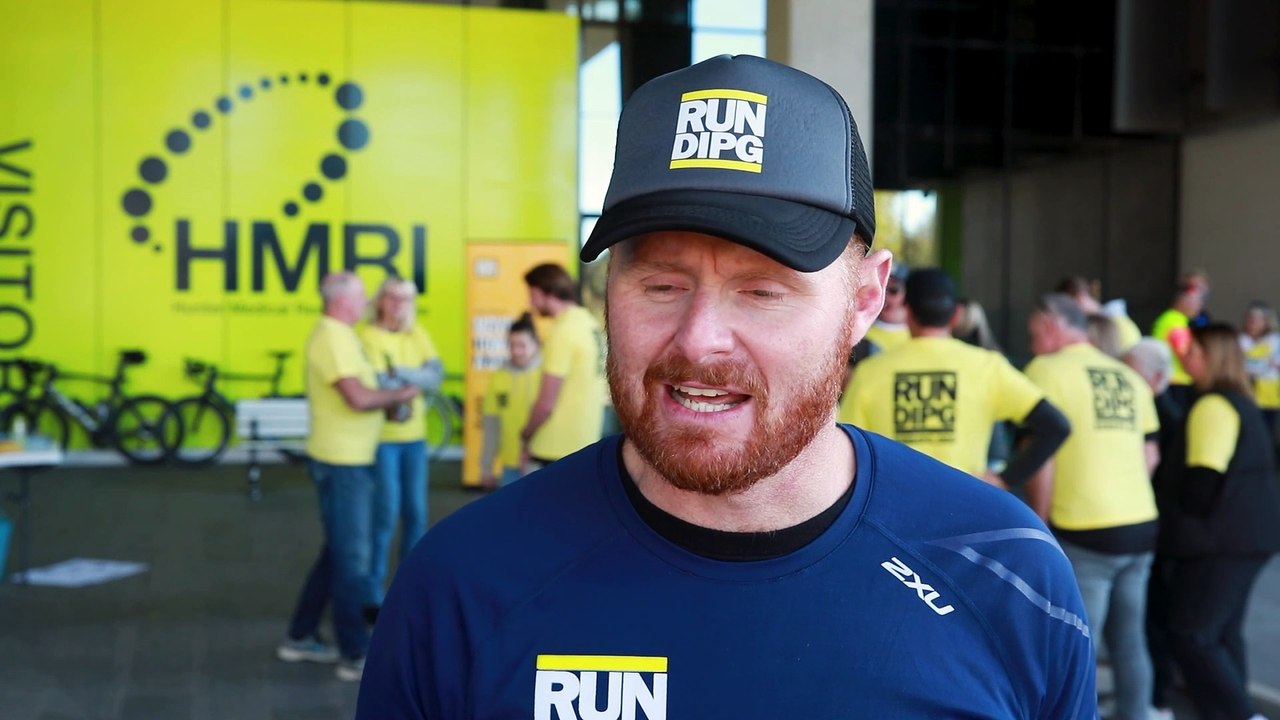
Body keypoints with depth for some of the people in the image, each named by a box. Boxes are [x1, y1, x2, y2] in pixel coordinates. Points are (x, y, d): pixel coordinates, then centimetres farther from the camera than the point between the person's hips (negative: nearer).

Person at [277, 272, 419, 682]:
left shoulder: (341, 336, 15)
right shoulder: (331, 337, -18)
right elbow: (358, 398, -27)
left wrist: (392, 395, 0)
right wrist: (400, 395, -12)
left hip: (352, 460, 10)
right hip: (341, 463, -10)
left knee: (339, 552, 18)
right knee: (352, 558, -2)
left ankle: (301, 637, 28)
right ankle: (356, 656, 7)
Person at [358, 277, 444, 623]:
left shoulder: (418, 334, 9)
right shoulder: (370, 336, -8)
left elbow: (437, 374, -5)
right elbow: (379, 385, -19)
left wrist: (400, 373, -18)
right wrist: (416, 383, -13)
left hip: (415, 437, 6)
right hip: (382, 438, -6)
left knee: (416, 514, 10)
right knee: (385, 516, -6)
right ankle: (373, 597, 4)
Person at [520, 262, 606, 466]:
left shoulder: (563, 331, -16)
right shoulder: (589, 323, 10)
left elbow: (546, 403, -18)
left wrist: (526, 434, -1)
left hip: (556, 449, -9)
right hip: (584, 442, 9)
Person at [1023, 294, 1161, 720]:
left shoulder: (1046, 370, -6)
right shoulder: (1129, 377, 13)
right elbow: (1151, 456, 18)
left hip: (1083, 532, -7)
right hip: (1140, 526, 7)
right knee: (1130, 643, 17)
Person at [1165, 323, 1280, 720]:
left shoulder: (1213, 405, -15)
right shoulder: (1242, 401, 16)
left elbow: (1204, 476, -20)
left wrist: (1181, 519, -5)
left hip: (1224, 537, -10)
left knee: (1190, 633, -7)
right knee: (1222, 630, 15)